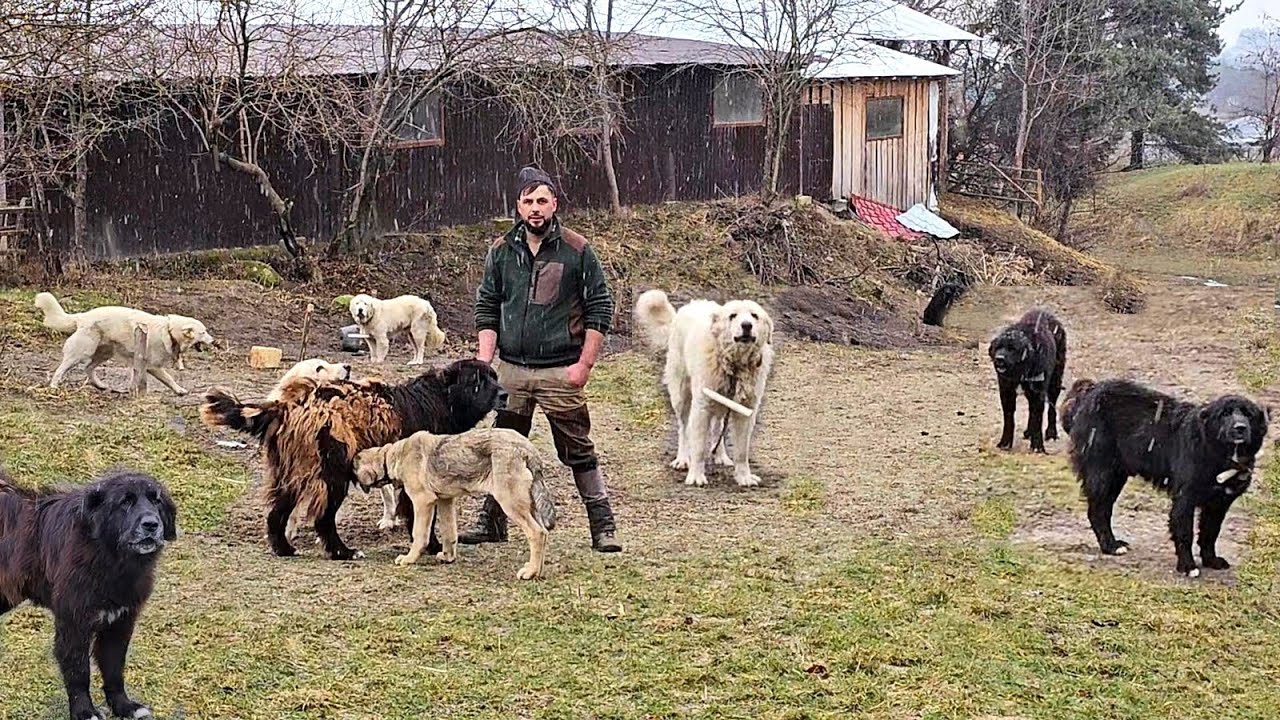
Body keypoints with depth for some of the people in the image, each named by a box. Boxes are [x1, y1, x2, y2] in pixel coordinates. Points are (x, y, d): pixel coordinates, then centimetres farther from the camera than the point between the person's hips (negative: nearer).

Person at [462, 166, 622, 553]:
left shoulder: (576, 250, -3)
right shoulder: (501, 251, 7)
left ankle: (603, 526, 6)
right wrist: (484, 358, 0)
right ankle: (490, 521, 23)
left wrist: (585, 364, -8)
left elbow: (601, 308, -2)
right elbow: (487, 308, 11)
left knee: (578, 451, -1)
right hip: (510, 369, 3)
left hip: (560, 372, -3)